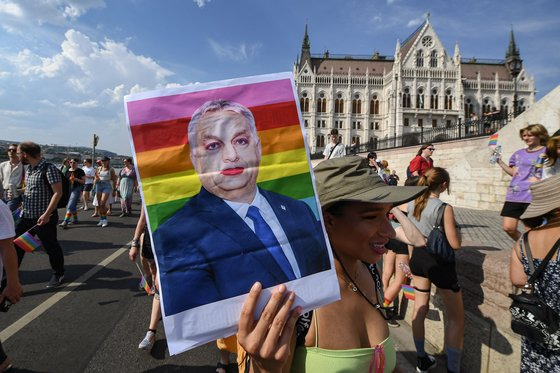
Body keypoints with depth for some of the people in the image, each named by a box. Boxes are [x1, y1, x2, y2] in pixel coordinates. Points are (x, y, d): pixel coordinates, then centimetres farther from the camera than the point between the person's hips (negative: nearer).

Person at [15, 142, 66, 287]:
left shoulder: (49, 169, -17)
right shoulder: (29, 169, 9)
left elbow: (58, 192, -21)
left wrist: (47, 214, -23)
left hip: (44, 217, -8)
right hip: (26, 215, 8)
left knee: (51, 246, 6)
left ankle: (58, 274, 25)